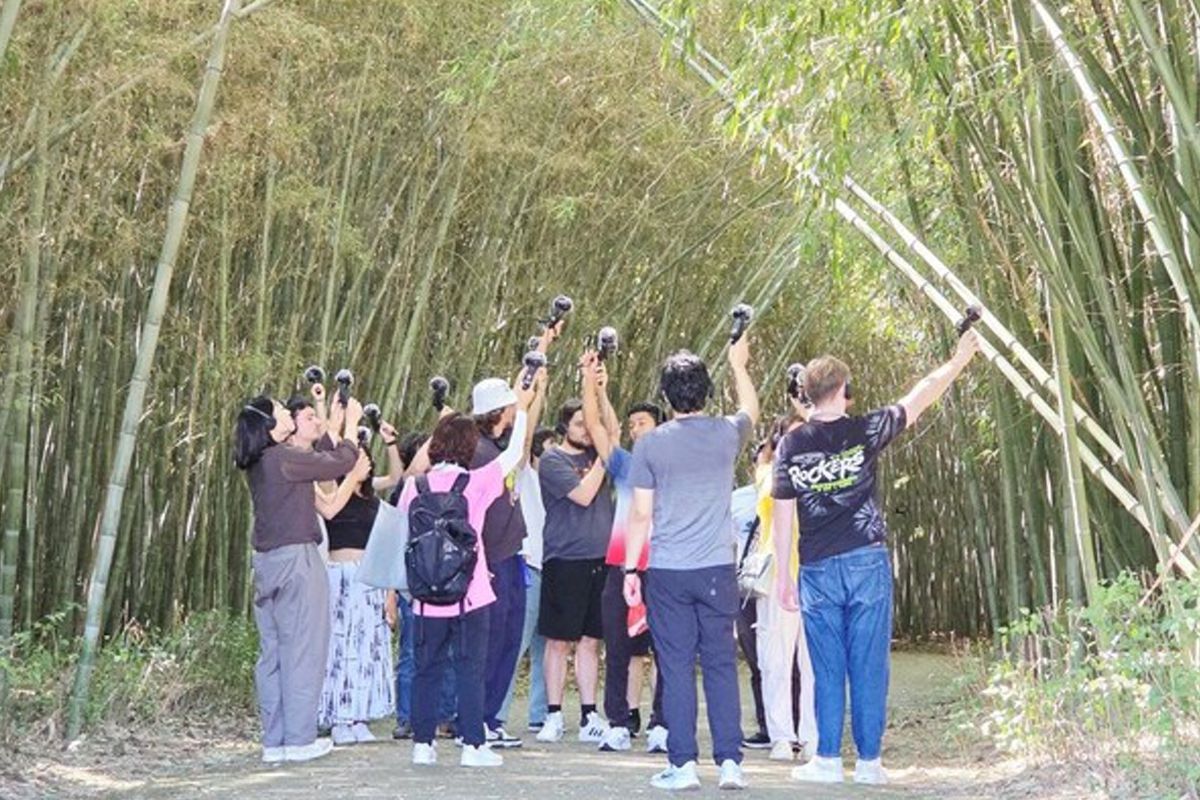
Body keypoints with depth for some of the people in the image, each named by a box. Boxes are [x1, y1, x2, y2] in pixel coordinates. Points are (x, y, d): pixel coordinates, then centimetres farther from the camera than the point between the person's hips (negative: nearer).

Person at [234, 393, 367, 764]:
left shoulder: (258, 463, 10)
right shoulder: (285, 459, -15)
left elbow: (314, 463, 22)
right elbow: (341, 462, -7)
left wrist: (332, 427, 29)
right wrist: (350, 425, 8)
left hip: (268, 563, 8)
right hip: (296, 558, -8)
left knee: (272, 652, 10)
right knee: (302, 650, -1)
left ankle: (274, 740, 15)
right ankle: (299, 738, 3)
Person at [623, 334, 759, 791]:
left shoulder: (650, 444, -3)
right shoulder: (726, 434, 1)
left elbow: (641, 515, -1)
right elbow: (751, 409, 26)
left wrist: (630, 568, 7)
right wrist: (738, 365, 41)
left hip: (667, 572, -1)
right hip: (718, 569, 1)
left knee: (676, 667, 3)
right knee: (721, 665, 7)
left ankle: (683, 765, 4)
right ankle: (730, 762, 5)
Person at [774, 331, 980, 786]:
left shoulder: (791, 446, -1)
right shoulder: (863, 433, -4)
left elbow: (783, 514, 1)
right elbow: (920, 398, 8)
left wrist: (782, 577, 7)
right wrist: (959, 360, 22)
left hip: (818, 571, 1)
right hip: (867, 564, -1)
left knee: (827, 670, 7)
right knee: (869, 667, 4)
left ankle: (828, 760, 9)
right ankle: (868, 761, 8)